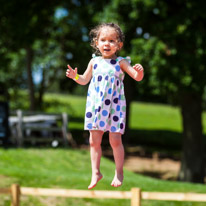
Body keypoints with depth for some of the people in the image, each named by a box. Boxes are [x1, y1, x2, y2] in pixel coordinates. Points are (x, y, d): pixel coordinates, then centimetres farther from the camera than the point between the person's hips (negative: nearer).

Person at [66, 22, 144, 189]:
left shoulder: (120, 63, -3)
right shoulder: (94, 62, 6)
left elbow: (137, 77, -7)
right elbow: (85, 80, 18)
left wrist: (140, 72, -29)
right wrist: (75, 76, -2)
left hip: (114, 107, -3)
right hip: (95, 106, 3)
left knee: (115, 140, -2)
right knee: (94, 140, 5)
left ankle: (119, 173, 13)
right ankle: (96, 172, 17)